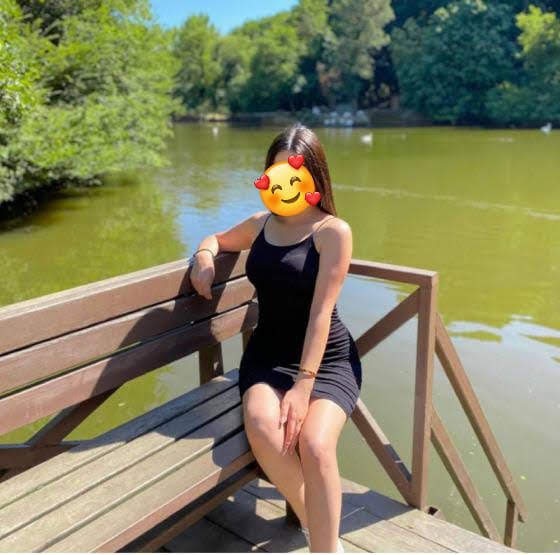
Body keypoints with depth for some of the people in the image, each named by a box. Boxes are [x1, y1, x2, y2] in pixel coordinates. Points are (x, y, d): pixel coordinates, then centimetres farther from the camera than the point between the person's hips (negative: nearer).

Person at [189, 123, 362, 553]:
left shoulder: (333, 231, -7)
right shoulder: (260, 224, 10)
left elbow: (321, 311, -15)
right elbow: (217, 239, 30)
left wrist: (303, 386, -23)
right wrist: (204, 256, 4)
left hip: (327, 359, -3)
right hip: (268, 354, 4)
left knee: (315, 445, -31)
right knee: (262, 428, -30)